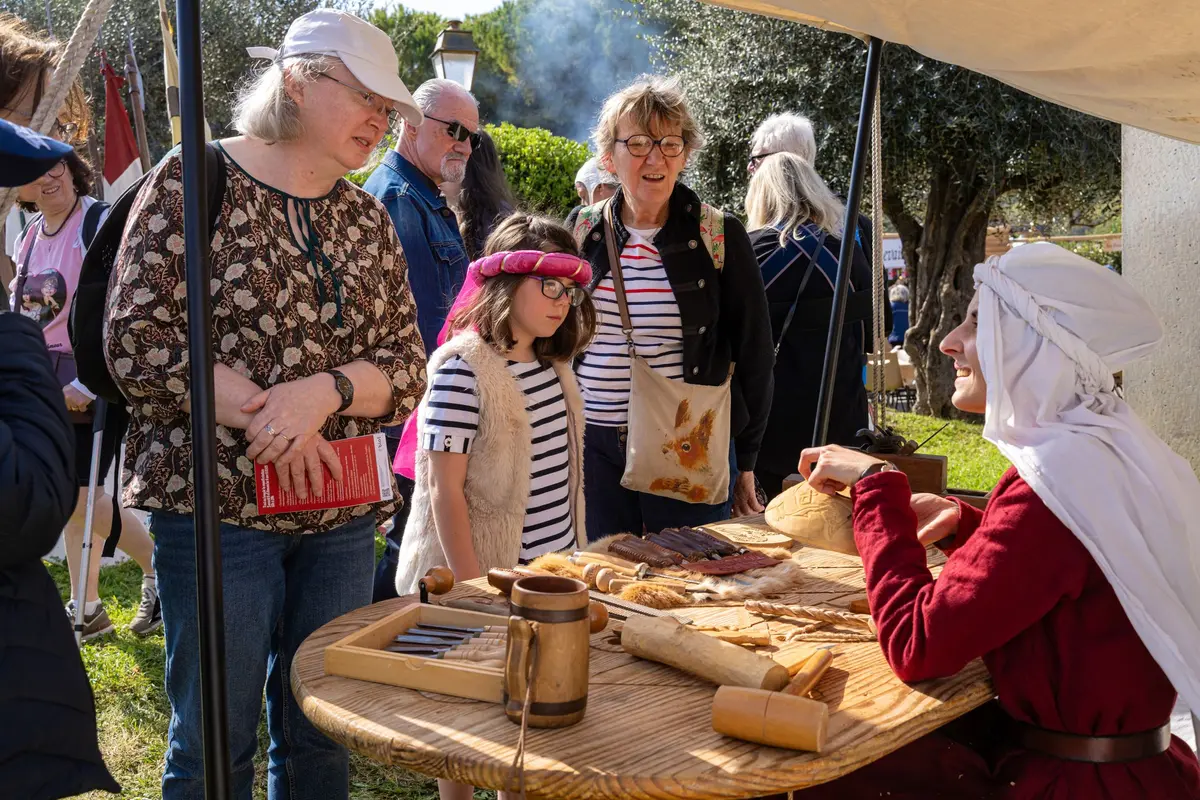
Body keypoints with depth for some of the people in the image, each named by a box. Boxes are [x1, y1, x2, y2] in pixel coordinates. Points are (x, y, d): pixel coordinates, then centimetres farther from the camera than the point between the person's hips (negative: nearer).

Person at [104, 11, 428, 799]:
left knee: (321, 737, 12)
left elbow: (408, 370, 5)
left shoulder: (370, 219, 9)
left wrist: (323, 392, -15)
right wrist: (269, 415, -15)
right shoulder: (194, 182, -5)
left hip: (344, 511, 5)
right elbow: (135, 342, -11)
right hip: (216, 501, -5)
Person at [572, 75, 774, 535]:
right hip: (593, 446, 3)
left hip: (689, 450, -2)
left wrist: (746, 461, 1)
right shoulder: (583, 233, 5)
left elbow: (753, 352, 1)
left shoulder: (720, 237, -3)